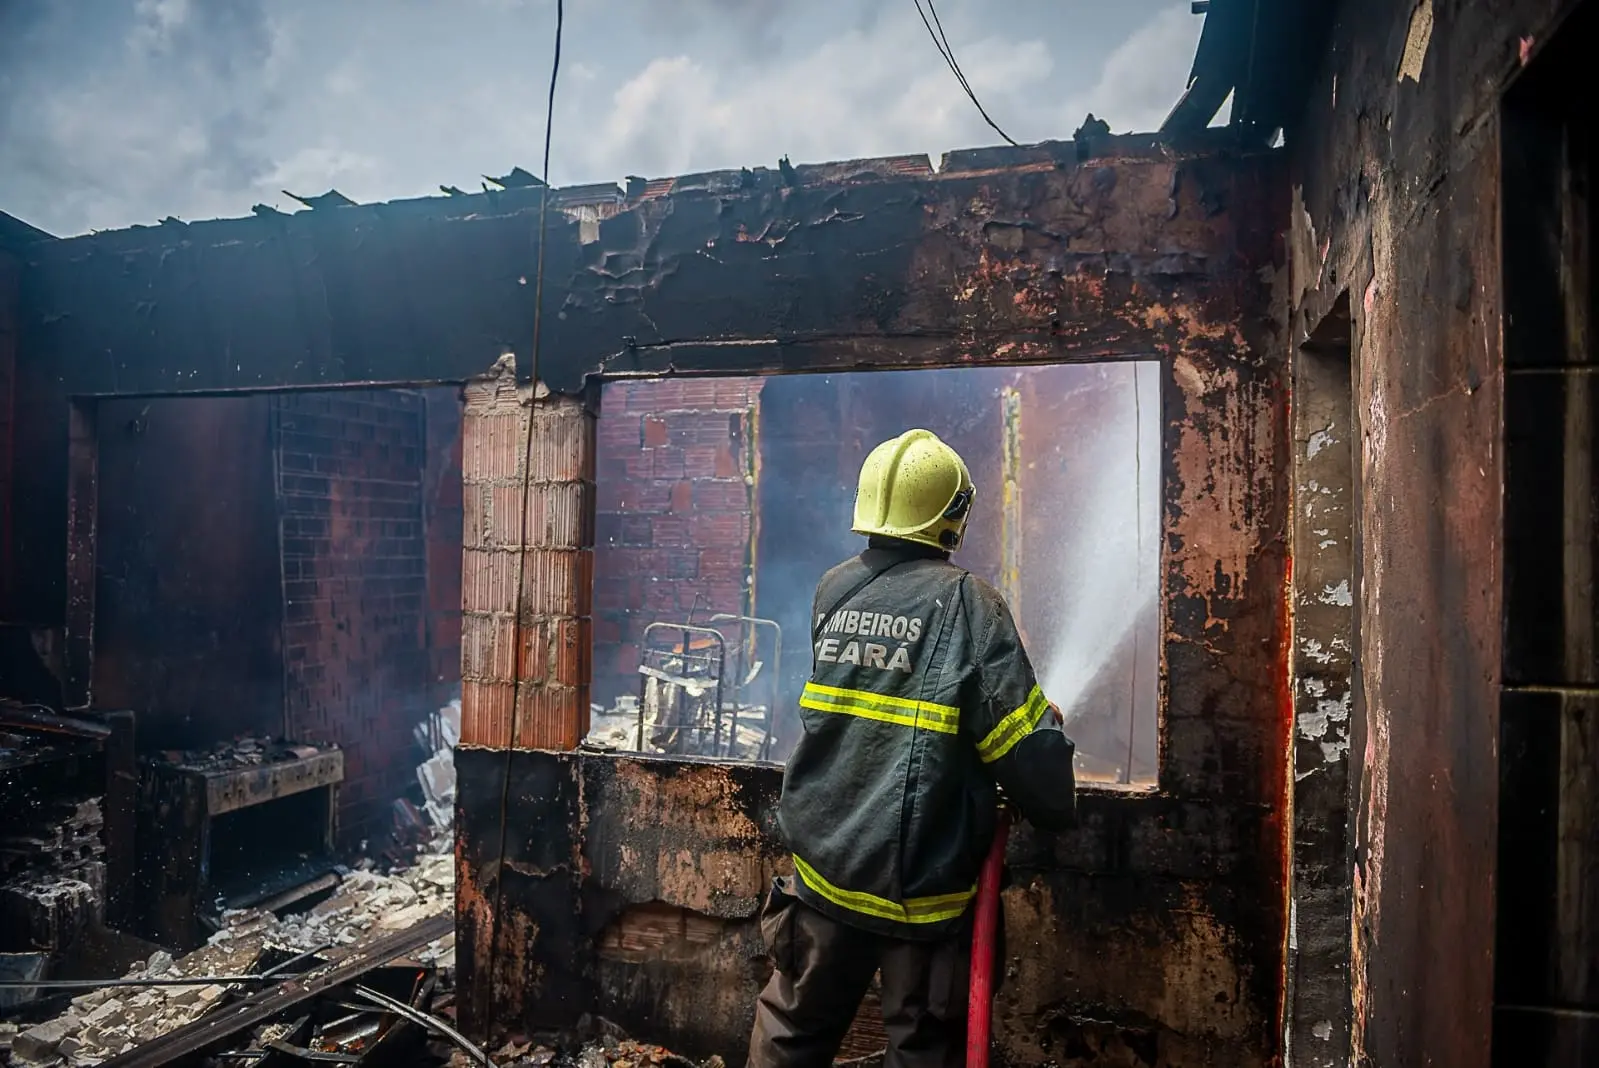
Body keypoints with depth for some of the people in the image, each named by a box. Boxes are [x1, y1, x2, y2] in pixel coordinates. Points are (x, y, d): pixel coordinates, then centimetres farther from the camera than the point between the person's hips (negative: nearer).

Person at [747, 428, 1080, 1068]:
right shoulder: (965, 603, -15)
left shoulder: (833, 591, 0)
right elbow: (1025, 741, -16)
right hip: (921, 883, -4)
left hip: (823, 866, 4)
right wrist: (1056, 810, 0)